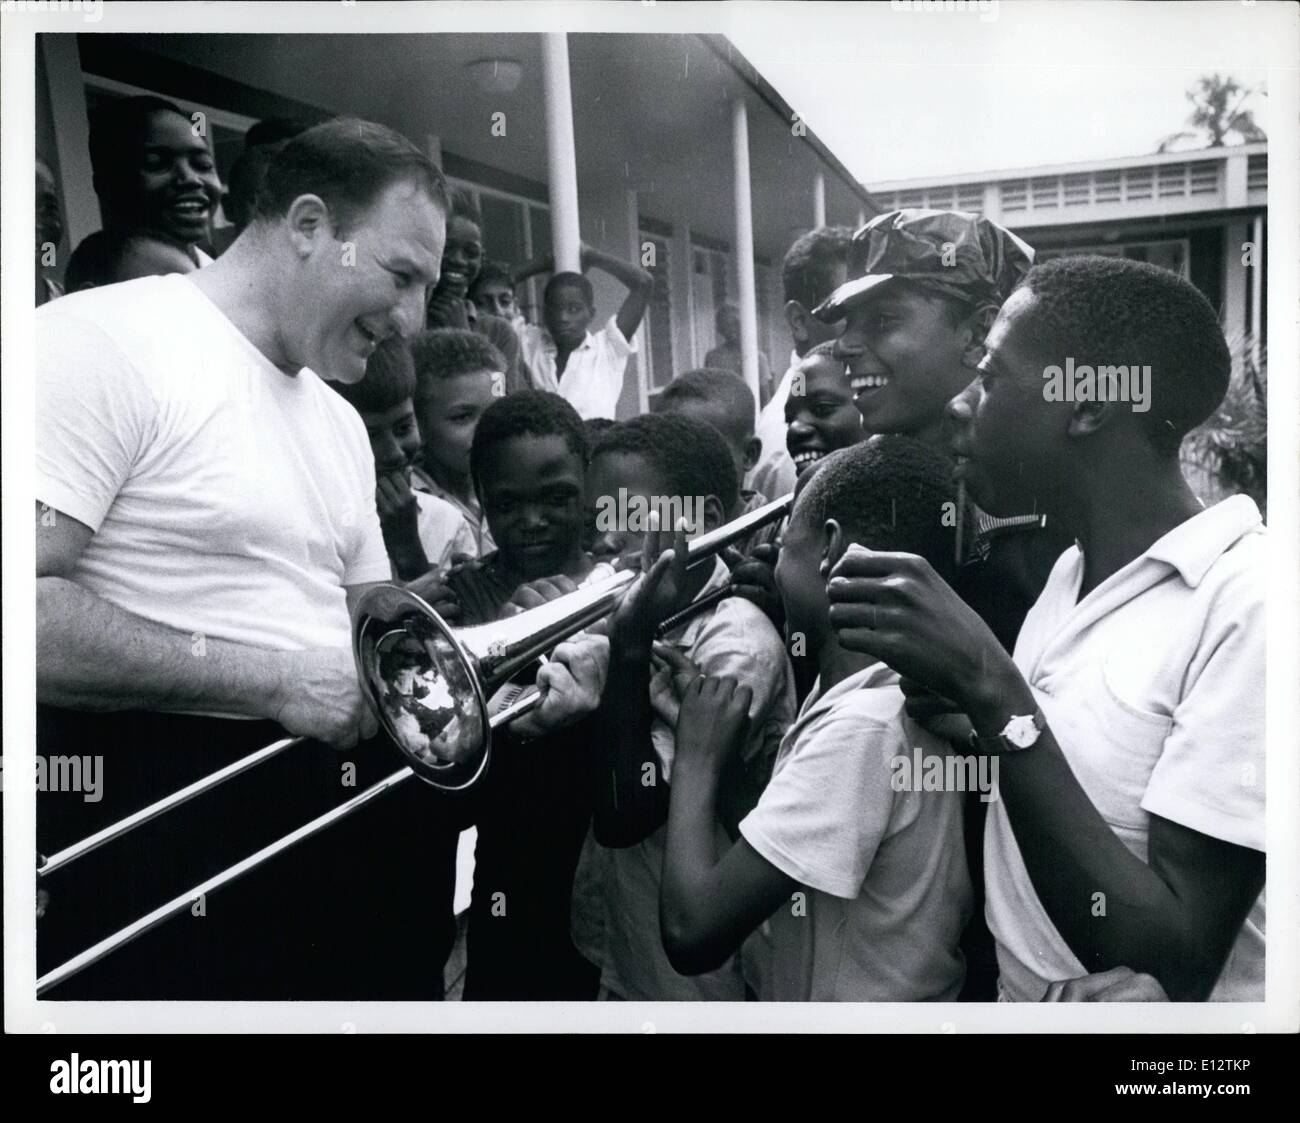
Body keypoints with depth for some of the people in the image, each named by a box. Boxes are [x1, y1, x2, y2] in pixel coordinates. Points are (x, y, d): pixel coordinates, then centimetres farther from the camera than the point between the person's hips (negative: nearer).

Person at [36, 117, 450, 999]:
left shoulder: (341, 423, 14)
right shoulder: (106, 342, -12)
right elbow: (37, 613, -22)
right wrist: (274, 682, -20)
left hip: (345, 811, 8)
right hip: (167, 828, -8)